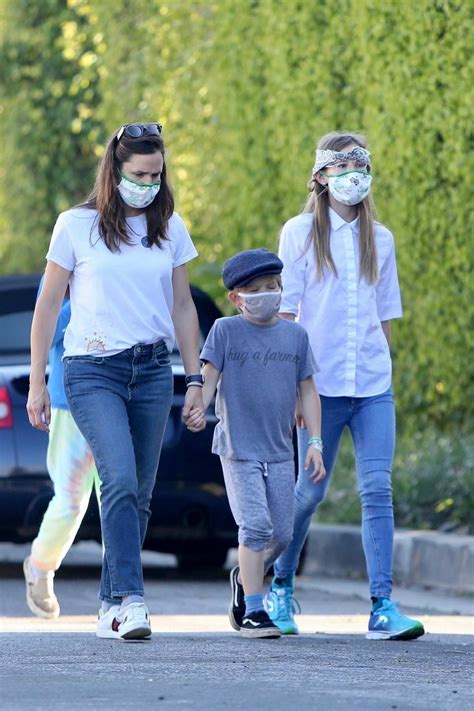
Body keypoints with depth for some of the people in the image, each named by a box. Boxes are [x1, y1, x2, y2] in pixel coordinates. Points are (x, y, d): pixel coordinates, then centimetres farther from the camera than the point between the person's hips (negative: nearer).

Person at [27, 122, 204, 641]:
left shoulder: (170, 228, 10)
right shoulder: (77, 226, 0)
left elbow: (182, 306, 16)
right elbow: (48, 306, 4)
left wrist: (195, 379, 12)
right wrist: (37, 384, 2)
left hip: (153, 370, 4)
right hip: (93, 370, -4)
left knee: (137, 494, 4)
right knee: (121, 480, -20)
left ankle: (111, 606, 13)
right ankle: (129, 599, -23)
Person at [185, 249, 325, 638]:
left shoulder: (295, 335, 9)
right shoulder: (225, 331, 0)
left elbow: (307, 390, 11)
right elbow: (210, 377, -4)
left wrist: (315, 442, 4)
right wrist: (198, 409, -25)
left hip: (280, 452, 4)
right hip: (238, 448, -4)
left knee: (283, 534, 3)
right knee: (256, 526, -14)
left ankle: (245, 578, 32)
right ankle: (253, 611, -9)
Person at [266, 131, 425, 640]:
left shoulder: (379, 239, 11)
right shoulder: (300, 233, 1)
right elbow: (285, 312, -1)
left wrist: (379, 366, 12)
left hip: (373, 386, 3)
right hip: (321, 383, -3)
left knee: (377, 488, -8)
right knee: (311, 490, 3)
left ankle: (382, 608, -12)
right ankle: (280, 585, 26)